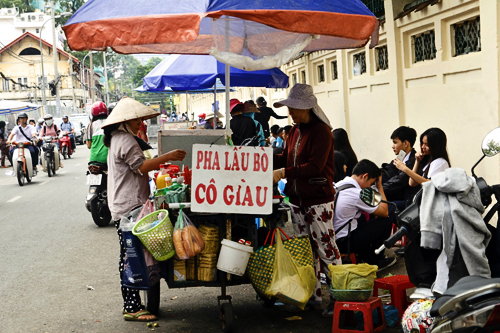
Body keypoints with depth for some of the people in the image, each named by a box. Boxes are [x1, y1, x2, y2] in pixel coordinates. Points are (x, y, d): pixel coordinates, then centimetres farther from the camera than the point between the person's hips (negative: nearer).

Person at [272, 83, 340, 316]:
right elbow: (286, 158, 17)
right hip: (297, 199, 8)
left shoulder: (321, 131, -13)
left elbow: (315, 167, -22)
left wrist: (284, 173, -27)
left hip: (318, 200, -8)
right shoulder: (296, 130, 12)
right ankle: (313, 295, 22)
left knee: (326, 249, -5)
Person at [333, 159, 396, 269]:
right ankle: (373, 261, 14)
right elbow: (384, 212, -6)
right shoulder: (356, 193, -19)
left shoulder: (338, 185, 7)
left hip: (332, 238, 9)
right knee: (387, 220, -2)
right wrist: (380, 186, 2)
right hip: (345, 243, -9)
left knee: (363, 218, 31)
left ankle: (367, 257, 30)